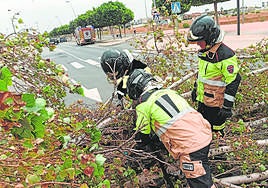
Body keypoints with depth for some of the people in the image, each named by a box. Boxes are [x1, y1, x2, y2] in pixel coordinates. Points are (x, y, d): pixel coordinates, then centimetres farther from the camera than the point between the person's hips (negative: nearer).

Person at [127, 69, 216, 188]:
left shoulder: (143, 104, -1)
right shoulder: (168, 91, 19)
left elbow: (143, 133, 10)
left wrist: (147, 143, 33)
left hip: (190, 146, -8)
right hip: (205, 134, 8)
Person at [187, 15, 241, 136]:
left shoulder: (225, 55, -23)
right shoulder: (204, 51, 5)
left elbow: (233, 82, -21)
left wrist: (227, 106, -20)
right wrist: (195, 88, 24)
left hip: (216, 104, -8)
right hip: (202, 99, 9)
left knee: (216, 131, 6)